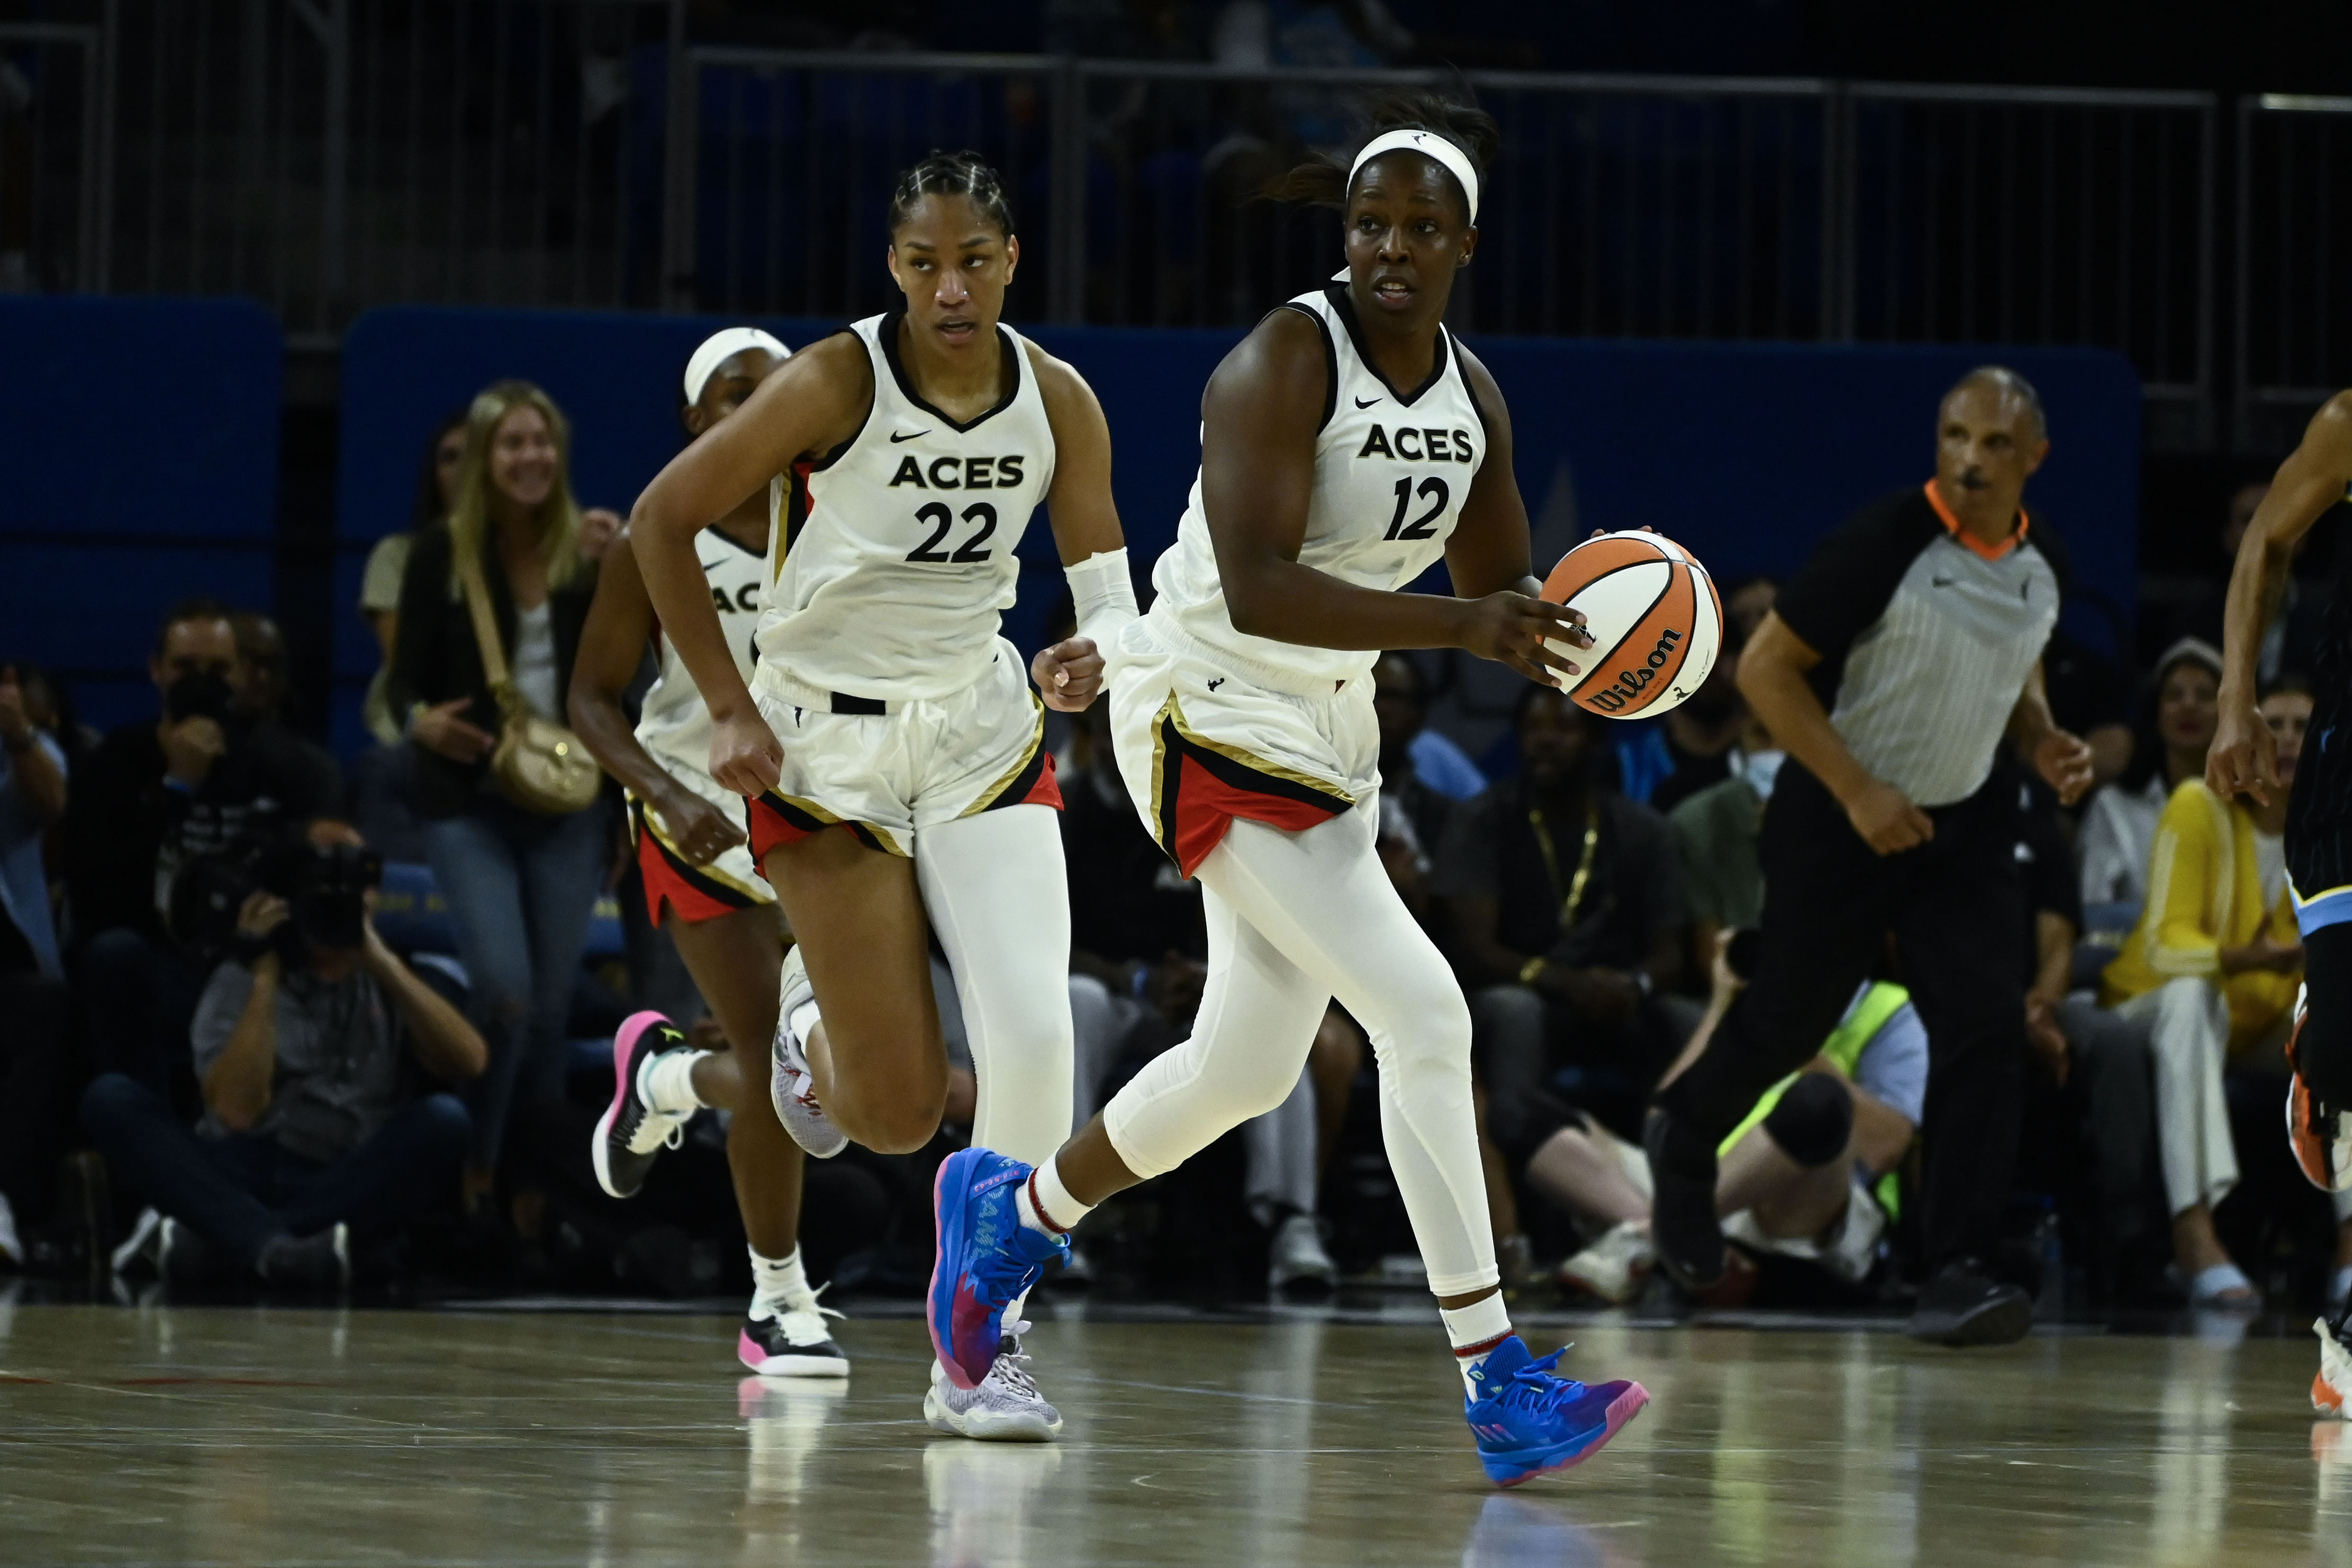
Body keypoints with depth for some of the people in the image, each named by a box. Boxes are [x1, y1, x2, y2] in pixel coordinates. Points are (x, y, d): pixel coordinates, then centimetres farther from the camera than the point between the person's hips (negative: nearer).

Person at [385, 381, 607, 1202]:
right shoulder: (440, 556, -4)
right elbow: (406, 676, -4)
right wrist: (422, 721, -23)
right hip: (470, 803, -3)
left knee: (552, 1005, 5)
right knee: (504, 995, -16)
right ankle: (470, 1171, 2)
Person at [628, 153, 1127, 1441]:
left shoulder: (1058, 403, -4)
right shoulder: (835, 382, -16)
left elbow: (1102, 573, 8)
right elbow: (663, 521, -8)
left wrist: (1093, 657, -16)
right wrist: (728, 708, -11)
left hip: (981, 736, 3)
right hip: (826, 743, -3)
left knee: (1034, 1033, -17)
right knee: (897, 1115, -5)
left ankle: (980, 1346, -3)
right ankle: (813, 1028, 34)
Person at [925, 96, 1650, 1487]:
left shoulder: (1473, 398, 5)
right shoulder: (1285, 363, -19)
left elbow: (1505, 593, 15)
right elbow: (1256, 590, -29)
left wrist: (1576, 635, -9)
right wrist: (1459, 626, -37)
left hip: (1329, 735, 9)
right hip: (1212, 716, -9)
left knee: (1248, 1068, 17)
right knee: (1423, 1014, -18)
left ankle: (1014, 1212, 44)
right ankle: (1501, 1389, -16)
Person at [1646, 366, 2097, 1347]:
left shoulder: (2043, 564, -2)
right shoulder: (1885, 543, -22)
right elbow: (1765, 667, -18)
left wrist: (2044, 741, -2)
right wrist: (1858, 793, -24)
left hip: (1965, 822, 4)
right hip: (1839, 820, -4)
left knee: (1988, 1026, -13)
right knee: (1789, 1019, 10)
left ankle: (1957, 1274, -13)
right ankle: (1683, 1142, 43)